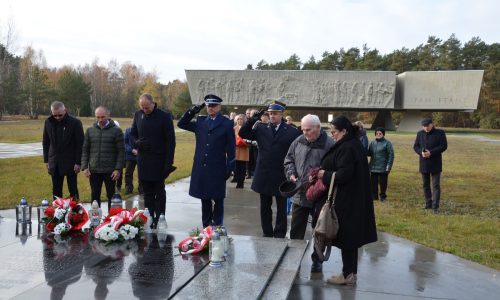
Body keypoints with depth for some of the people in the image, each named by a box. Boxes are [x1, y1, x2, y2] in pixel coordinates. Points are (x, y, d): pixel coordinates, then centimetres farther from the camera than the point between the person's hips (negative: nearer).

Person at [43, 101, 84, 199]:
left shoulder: (75, 123, -9)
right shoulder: (48, 122, 3)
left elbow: (80, 144, -8)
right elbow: (45, 142, 11)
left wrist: (78, 162, -11)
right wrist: (46, 160, 7)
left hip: (70, 162, -4)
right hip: (54, 163, 4)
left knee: (73, 190, 4)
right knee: (56, 191, 10)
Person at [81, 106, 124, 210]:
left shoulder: (116, 131, -3)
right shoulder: (90, 130, 7)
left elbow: (121, 151, -4)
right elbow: (85, 150, 9)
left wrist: (118, 169, -12)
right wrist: (84, 167, -1)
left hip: (110, 171, -3)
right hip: (94, 170, 3)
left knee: (111, 197, 5)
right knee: (95, 197, 9)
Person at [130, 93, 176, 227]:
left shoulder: (164, 116, -8)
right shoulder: (138, 115, 6)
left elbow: (170, 140, -8)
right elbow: (132, 134, 18)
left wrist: (169, 162, -13)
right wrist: (137, 142, -6)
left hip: (159, 161, -5)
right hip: (143, 161, 5)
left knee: (159, 193, 3)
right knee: (147, 193, 10)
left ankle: (159, 220, 7)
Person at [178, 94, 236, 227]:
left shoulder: (227, 124, -2)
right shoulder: (200, 121, 10)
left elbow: (231, 149, -2)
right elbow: (181, 124, 16)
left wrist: (230, 168, -6)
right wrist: (192, 112, 1)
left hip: (217, 169, -4)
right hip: (201, 168, 4)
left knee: (218, 200, 4)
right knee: (205, 199, 12)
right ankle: (206, 227, 22)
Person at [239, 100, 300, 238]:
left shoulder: (292, 131, -5)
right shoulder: (261, 128, 4)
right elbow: (243, 134, 0)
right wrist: (251, 120, -14)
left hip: (281, 176, -3)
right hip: (264, 176, 3)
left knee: (281, 208, 8)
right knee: (265, 207, 14)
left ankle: (280, 235, 20)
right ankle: (267, 233, 27)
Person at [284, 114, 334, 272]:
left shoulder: (329, 144, -12)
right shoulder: (298, 141, 4)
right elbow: (289, 159, 16)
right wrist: (291, 173, 0)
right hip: (300, 193, 4)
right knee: (296, 229, 13)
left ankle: (317, 259, 25)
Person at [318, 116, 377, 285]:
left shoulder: (346, 148, -19)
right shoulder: (353, 144, 12)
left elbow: (344, 174, -25)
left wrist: (324, 174, -12)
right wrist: (327, 173, 8)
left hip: (346, 200, -10)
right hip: (354, 199, 10)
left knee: (346, 236, 0)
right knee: (351, 235, 15)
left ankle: (348, 274, 10)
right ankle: (351, 272, 23)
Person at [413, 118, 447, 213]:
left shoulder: (440, 133, -5)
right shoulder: (420, 134, 8)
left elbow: (444, 146, -10)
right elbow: (415, 146, 8)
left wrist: (431, 152, -19)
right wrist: (421, 152, -13)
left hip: (435, 164, -4)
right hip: (424, 163, 5)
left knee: (436, 185, -5)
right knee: (426, 185, 12)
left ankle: (435, 206, -5)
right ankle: (428, 204, 23)